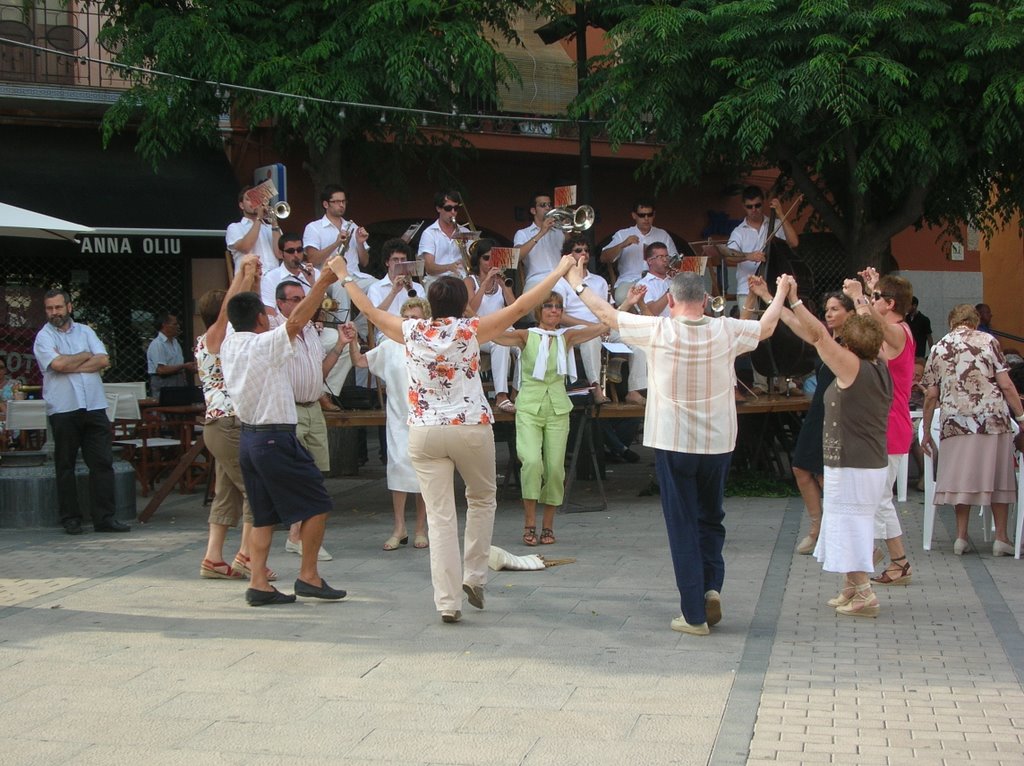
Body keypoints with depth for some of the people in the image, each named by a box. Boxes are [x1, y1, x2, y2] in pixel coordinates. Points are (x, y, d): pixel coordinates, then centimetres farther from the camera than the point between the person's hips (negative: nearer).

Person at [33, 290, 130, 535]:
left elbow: (104, 360, 0)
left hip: (94, 406, 3)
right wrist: (85, 356, -1)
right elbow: (58, 363, -16)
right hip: (63, 410, -3)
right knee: (65, 466, 4)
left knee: (103, 462, -1)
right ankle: (71, 518, 12)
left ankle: (104, 517, 1)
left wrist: (71, 366, -9)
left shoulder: (85, 331, 13)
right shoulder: (44, 337, 1)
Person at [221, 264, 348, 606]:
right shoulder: (265, 344, -14)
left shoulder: (228, 346, 7)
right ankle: (308, 576, 4)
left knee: (264, 515, 12)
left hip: (248, 437, 8)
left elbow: (236, 312, 23)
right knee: (317, 503, 3)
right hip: (276, 438, -8)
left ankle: (258, 583, 6)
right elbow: (296, 320, -22)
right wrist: (322, 283, -18)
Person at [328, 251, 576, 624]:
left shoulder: (411, 331, 3)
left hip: (424, 433, 2)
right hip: (471, 427, -1)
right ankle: (474, 575, 17)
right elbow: (520, 306, -3)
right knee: (482, 499, 22)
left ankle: (448, 601, -3)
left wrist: (345, 278, 32)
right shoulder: (471, 330, -3)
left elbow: (370, 311, 17)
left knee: (440, 516, 0)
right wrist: (559, 271, 3)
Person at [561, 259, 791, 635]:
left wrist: (577, 283, 20)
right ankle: (712, 585, 1)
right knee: (711, 519, 21)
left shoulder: (657, 331, -10)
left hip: (673, 444, -2)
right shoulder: (726, 331, -4)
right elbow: (766, 327, 16)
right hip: (717, 444, 2)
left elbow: (607, 314, 4)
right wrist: (781, 293, 35)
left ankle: (694, 614, 3)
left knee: (683, 527, 3)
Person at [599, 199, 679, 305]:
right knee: (622, 297, -34)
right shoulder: (623, 235, 12)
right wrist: (623, 245, -12)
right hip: (629, 281, -1)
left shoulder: (663, 235, 18)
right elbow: (604, 259, 3)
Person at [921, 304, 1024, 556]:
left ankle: (961, 536, 8)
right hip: (993, 419, -1)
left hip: (956, 421, 2)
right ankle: (1001, 538, 10)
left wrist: (926, 431, 14)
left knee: (962, 478, 10)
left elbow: (931, 396, 6)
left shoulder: (939, 348, 7)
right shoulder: (988, 341, 1)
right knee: (998, 477, 8)